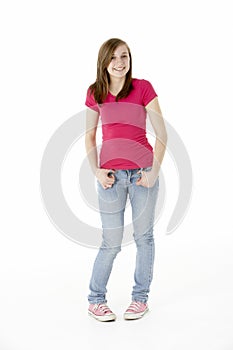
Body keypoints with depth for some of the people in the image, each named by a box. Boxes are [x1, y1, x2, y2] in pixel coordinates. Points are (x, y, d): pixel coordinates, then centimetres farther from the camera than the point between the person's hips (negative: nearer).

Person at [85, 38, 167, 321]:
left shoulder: (143, 87, -3)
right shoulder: (95, 93, 4)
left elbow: (162, 133, -3)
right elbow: (89, 136, 10)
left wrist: (154, 170, -10)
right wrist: (96, 171, -2)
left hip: (143, 171, -1)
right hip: (111, 174, 1)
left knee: (143, 236, 8)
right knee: (111, 242, 3)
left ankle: (140, 298, 25)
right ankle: (95, 300, 21)